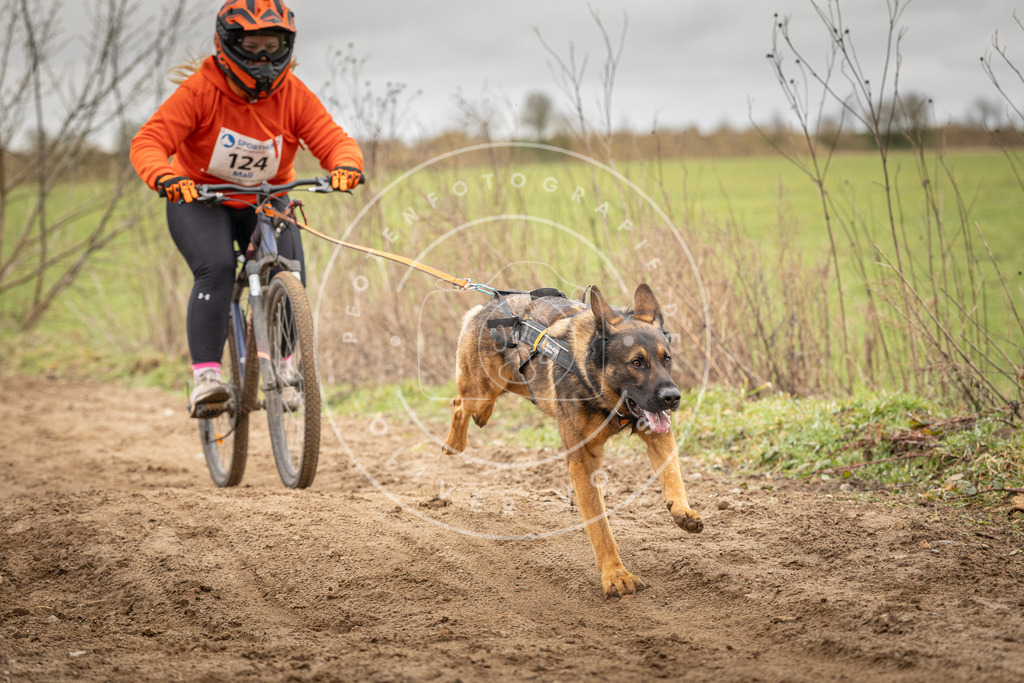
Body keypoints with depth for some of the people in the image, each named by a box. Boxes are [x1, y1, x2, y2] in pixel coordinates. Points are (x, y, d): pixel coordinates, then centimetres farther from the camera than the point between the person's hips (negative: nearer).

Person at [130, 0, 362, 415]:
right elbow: (148, 142, -27)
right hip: (200, 199, -3)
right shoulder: (201, 91, -21)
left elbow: (334, 140, -19)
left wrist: (346, 165, -43)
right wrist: (165, 177, -49)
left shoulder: (294, 95, -12)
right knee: (217, 268, -29)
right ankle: (205, 375, -26)